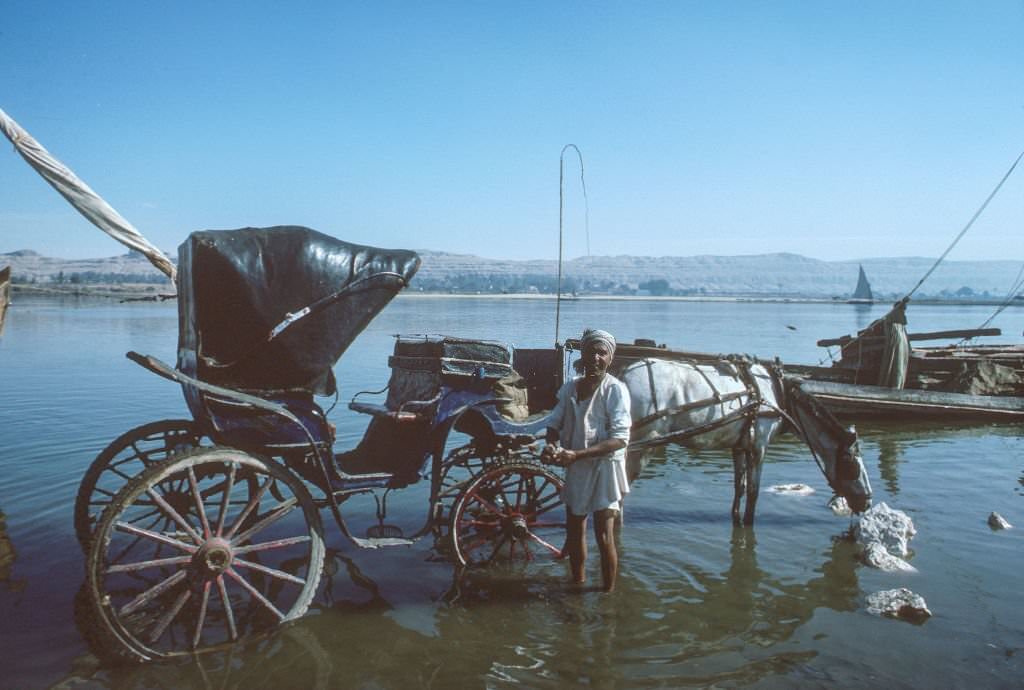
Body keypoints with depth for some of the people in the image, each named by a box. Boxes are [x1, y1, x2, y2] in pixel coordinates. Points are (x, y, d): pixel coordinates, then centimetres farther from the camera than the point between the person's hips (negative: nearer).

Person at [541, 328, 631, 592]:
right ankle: (578, 585, 37)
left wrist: (576, 454, -29)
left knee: (604, 537, -2)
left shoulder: (615, 389, -15)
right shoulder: (570, 387, 3)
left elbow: (619, 439, -21)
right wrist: (551, 446, -16)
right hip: (576, 469, 6)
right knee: (574, 532, 18)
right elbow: (555, 423, 8)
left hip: (604, 468, -6)